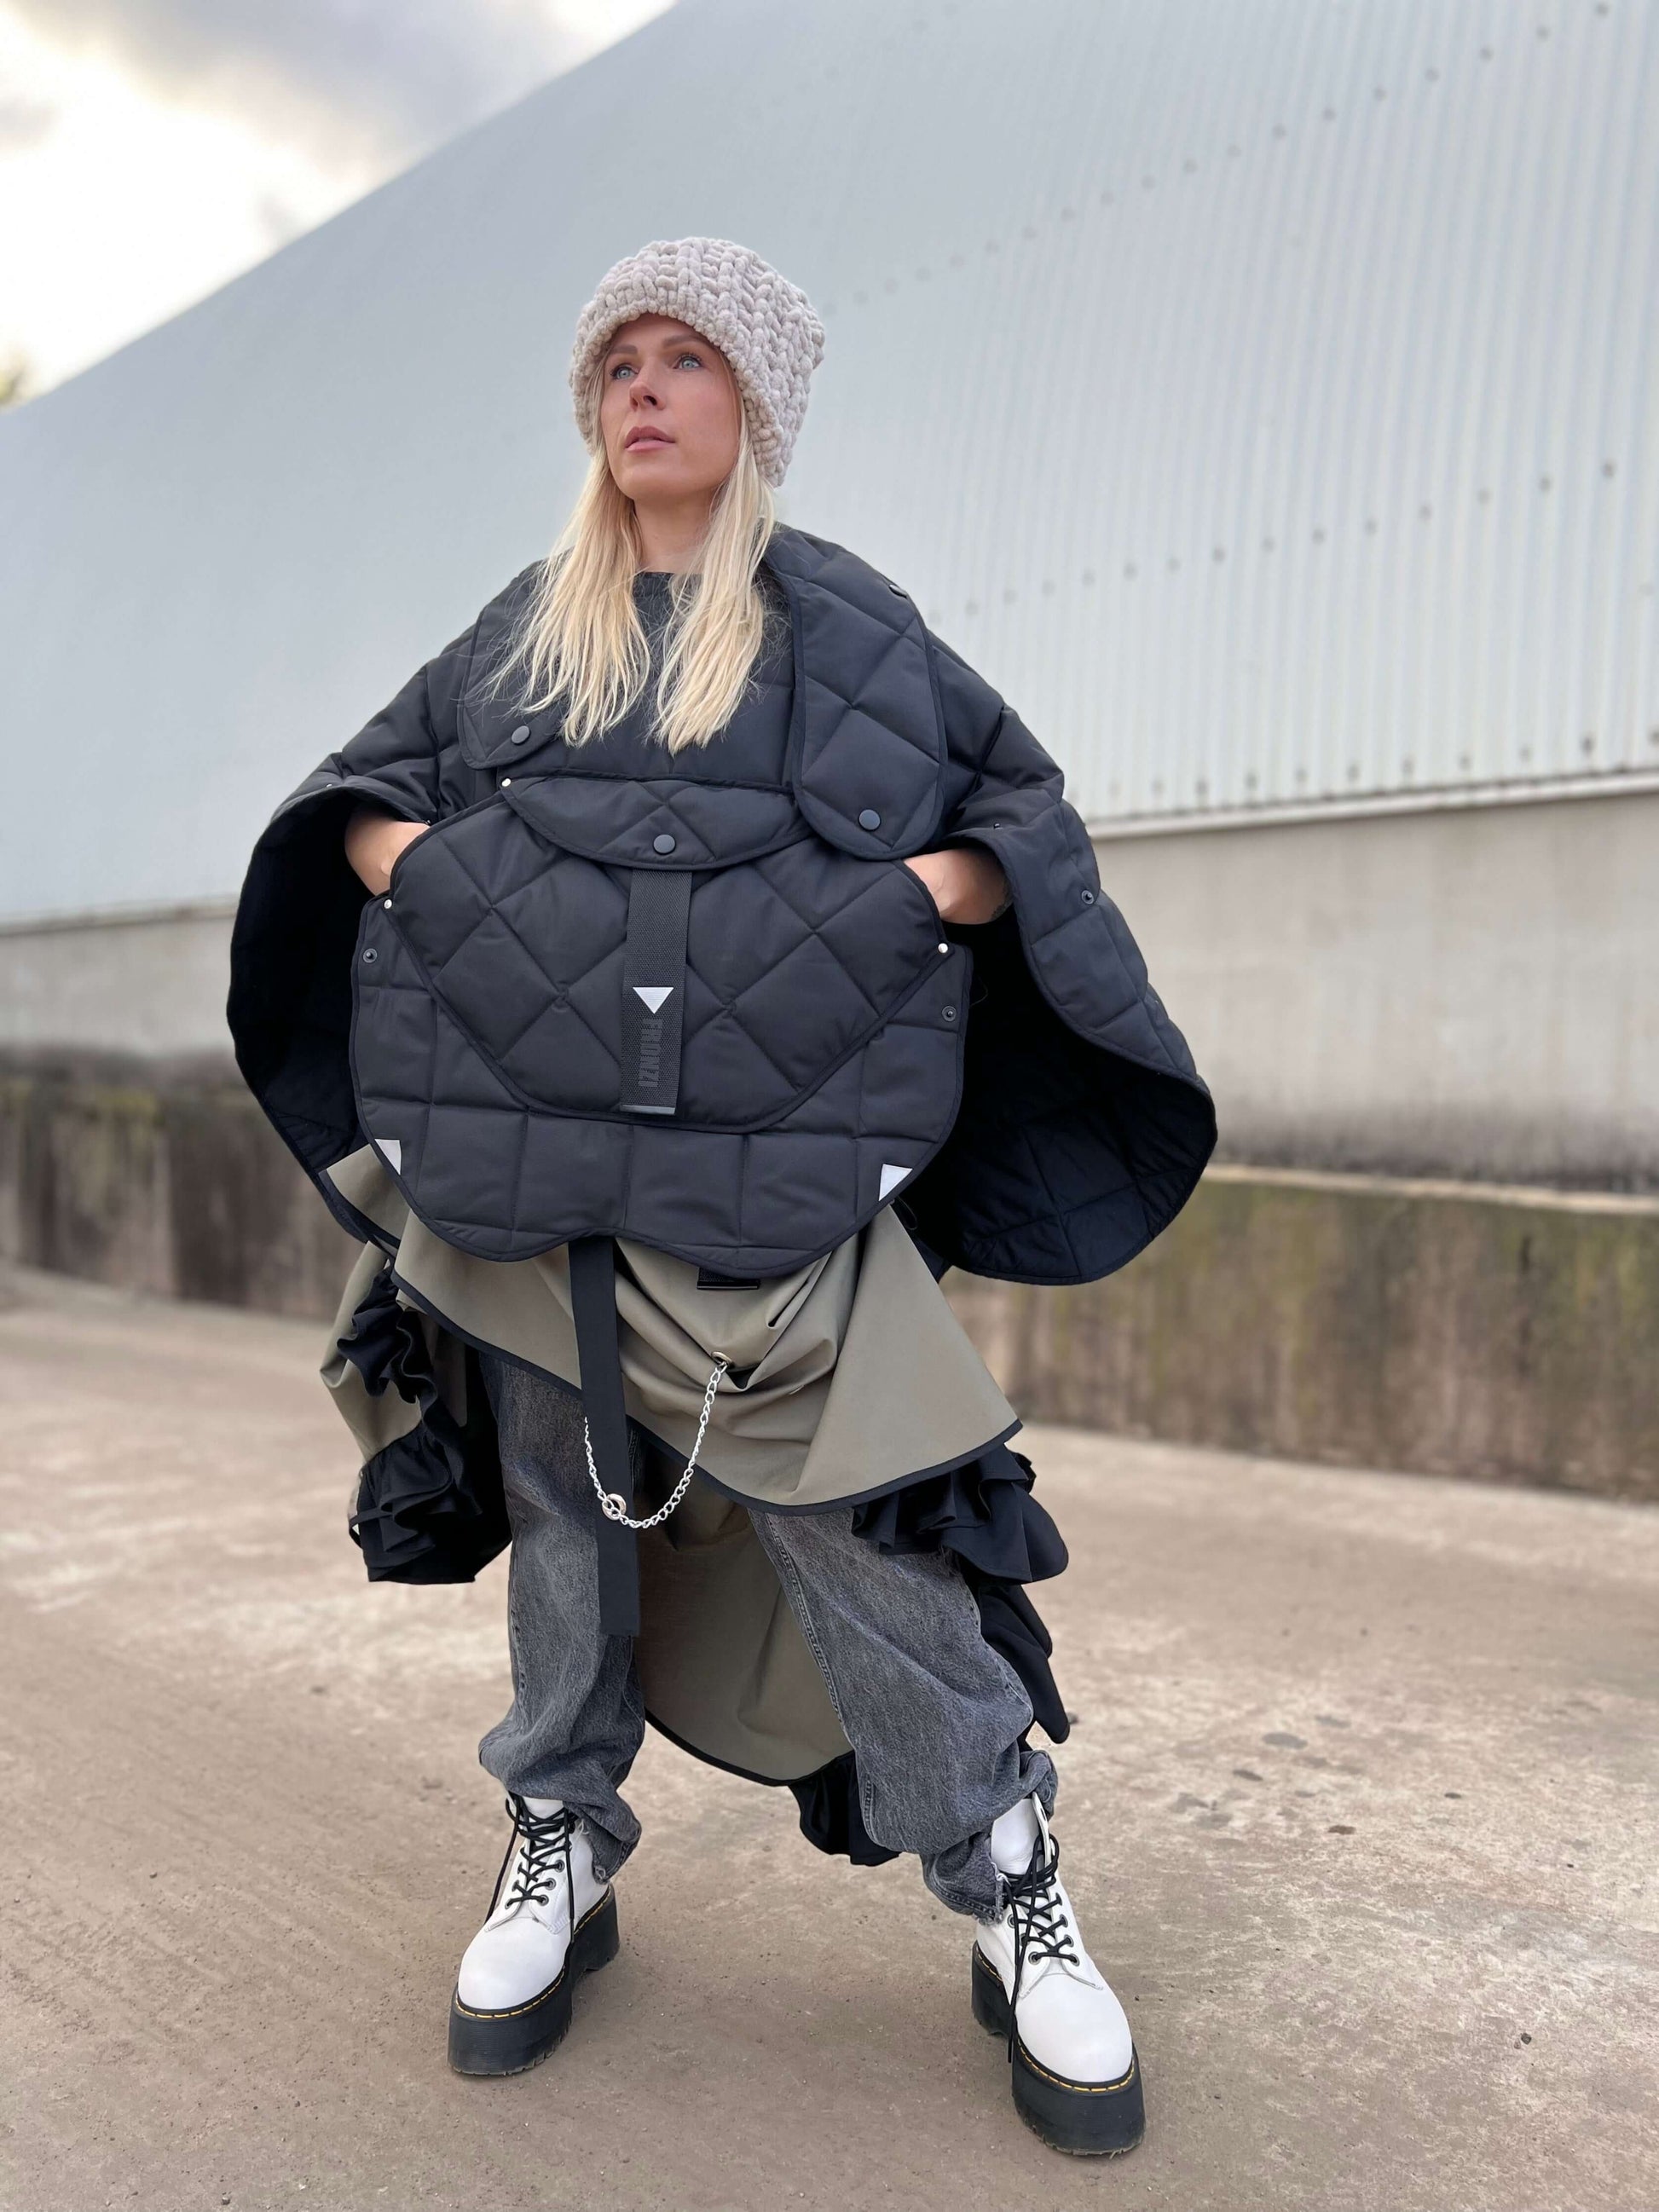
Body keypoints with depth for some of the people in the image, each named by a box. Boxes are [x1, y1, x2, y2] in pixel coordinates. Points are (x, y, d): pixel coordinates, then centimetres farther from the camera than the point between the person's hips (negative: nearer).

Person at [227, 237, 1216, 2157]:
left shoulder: (849, 625, 7)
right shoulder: (523, 628, 15)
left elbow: (1025, 810, 11)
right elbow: (360, 786, 24)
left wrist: (922, 892, -9)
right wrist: (413, 868, 3)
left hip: (771, 1176, -3)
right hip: (529, 1168, 3)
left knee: (851, 1527, -5)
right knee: (560, 1508, 11)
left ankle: (1015, 1902, 12)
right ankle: (561, 1857, 30)